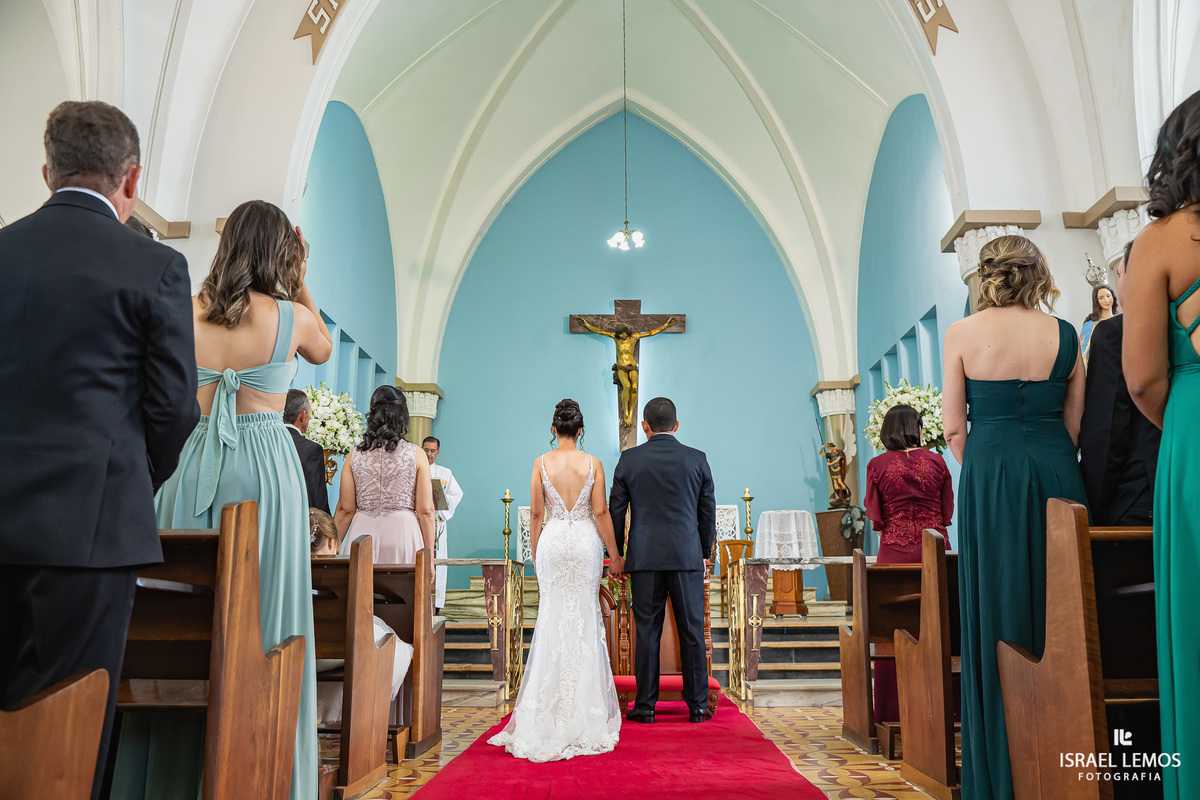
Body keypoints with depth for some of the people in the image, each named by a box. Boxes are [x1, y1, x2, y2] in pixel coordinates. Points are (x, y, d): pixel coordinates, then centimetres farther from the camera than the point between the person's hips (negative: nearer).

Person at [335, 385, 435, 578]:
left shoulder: (355, 455, 3)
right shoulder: (416, 454, -1)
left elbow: (345, 510, 4)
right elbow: (425, 511, -3)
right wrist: (428, 556, 3)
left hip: (362, 532, 2)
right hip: (403, 533, -2)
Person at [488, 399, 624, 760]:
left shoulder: (541, 462, -2)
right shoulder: (592, 463, -3)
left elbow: (536, 513, 0)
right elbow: (601, 512, -4)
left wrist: (535, 553, 10)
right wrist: (615, 555, 3)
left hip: (552, 541, 1)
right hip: (585, 541, 0)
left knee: (553, 617, 9)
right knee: (585, 618, 8)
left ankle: (551, 703, 13)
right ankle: (584, 701, 14)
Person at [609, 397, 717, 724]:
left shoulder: (629, 459, 1)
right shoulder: (697, 459, 2)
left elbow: (616, 511, 4)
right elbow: (708, 511, 6)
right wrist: (704, 552, 17)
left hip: (644, 558, 0)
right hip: (687, 556, 0)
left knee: (647, 632, 5)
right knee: (692, 631, 6)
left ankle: (645, 706, 10)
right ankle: (697, 705, 12)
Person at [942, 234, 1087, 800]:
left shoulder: (963, 333, -3)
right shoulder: (1065, 333, 5)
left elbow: (953, 426, -2)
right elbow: (1075, 422, 8)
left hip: (989, 477, -2)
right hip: (1057, 473, 3)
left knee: (996, 616, 4)